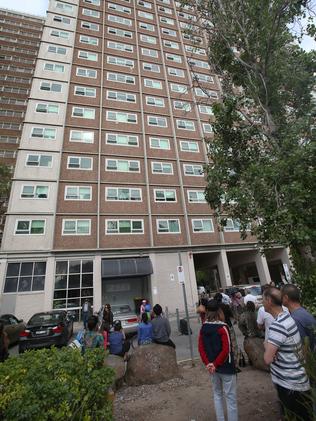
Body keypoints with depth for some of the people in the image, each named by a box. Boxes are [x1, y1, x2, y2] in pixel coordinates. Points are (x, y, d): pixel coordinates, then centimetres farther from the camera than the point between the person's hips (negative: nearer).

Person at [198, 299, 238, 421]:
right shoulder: (223, 327, -20)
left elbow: (201, 348, -4)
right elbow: (226, 350, -22)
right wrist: (216, 364, -13)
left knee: (217, 394, 23)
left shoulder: (203, 327, -5)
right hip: (226, 367, -5)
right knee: (230, 397, 12)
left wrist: (208, 363, -6)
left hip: (212, 367, 5)